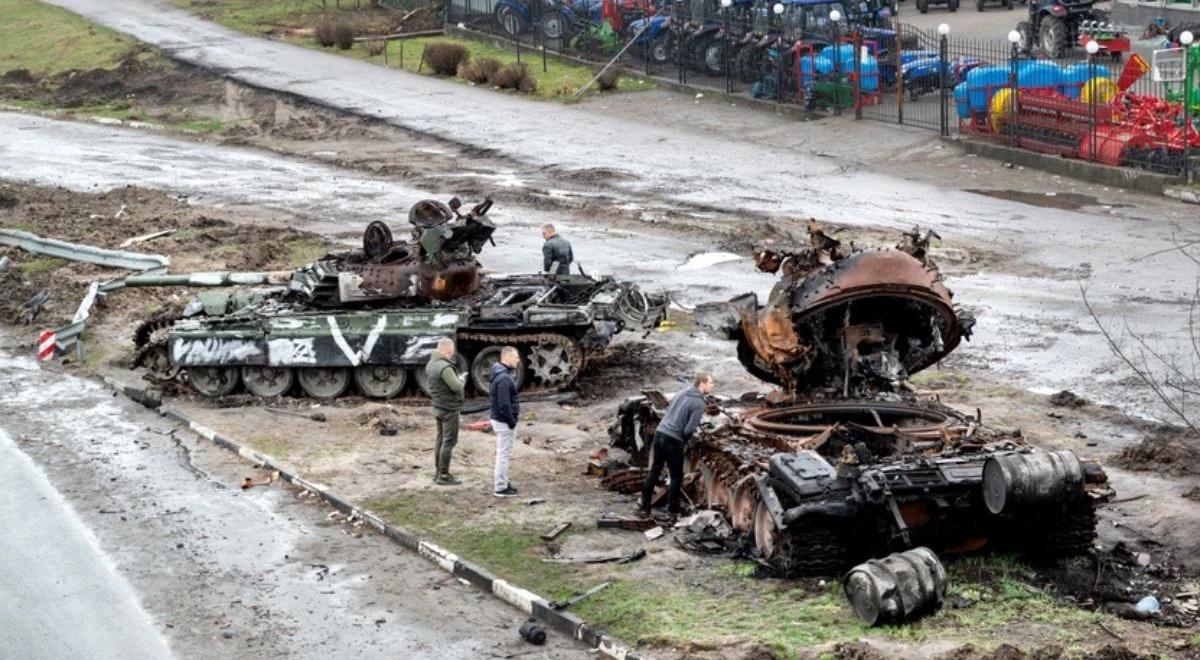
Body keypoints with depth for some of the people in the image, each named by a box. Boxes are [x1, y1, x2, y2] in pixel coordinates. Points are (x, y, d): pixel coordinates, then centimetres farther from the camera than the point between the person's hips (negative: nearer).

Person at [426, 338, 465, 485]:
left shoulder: (431, 364, 7)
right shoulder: (445, 367, -24)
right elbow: (457, 387, -26)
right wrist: (461, 379, -3)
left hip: (438, 406, 10)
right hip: (449, 408, -10)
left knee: (441, 439, 17)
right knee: (449, 441, -3)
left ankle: (438, 472, 23)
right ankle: (443, 475, -2)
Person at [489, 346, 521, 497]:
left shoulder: (499, 375, 10)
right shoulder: (504, 378, -23)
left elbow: (491, 394, 19)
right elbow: (504, 405, -27)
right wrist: (512, 421, -17)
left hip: (498, 418, 10)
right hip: (504, 422, -10)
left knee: (503, 452, 21)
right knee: (504, 453, -2)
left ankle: (501, 480, 32)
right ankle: (501, 487, 4)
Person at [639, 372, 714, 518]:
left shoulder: (681, 394, 10)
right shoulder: (698, 403, -12)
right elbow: (689, 430, -17)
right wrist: (685, 439, 4)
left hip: (660, 433, 7)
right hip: (673, 440, -7)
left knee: (654, 471, 14)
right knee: (676, 476, 9)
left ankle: (644, 507, 18)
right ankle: (672, 509, 16)